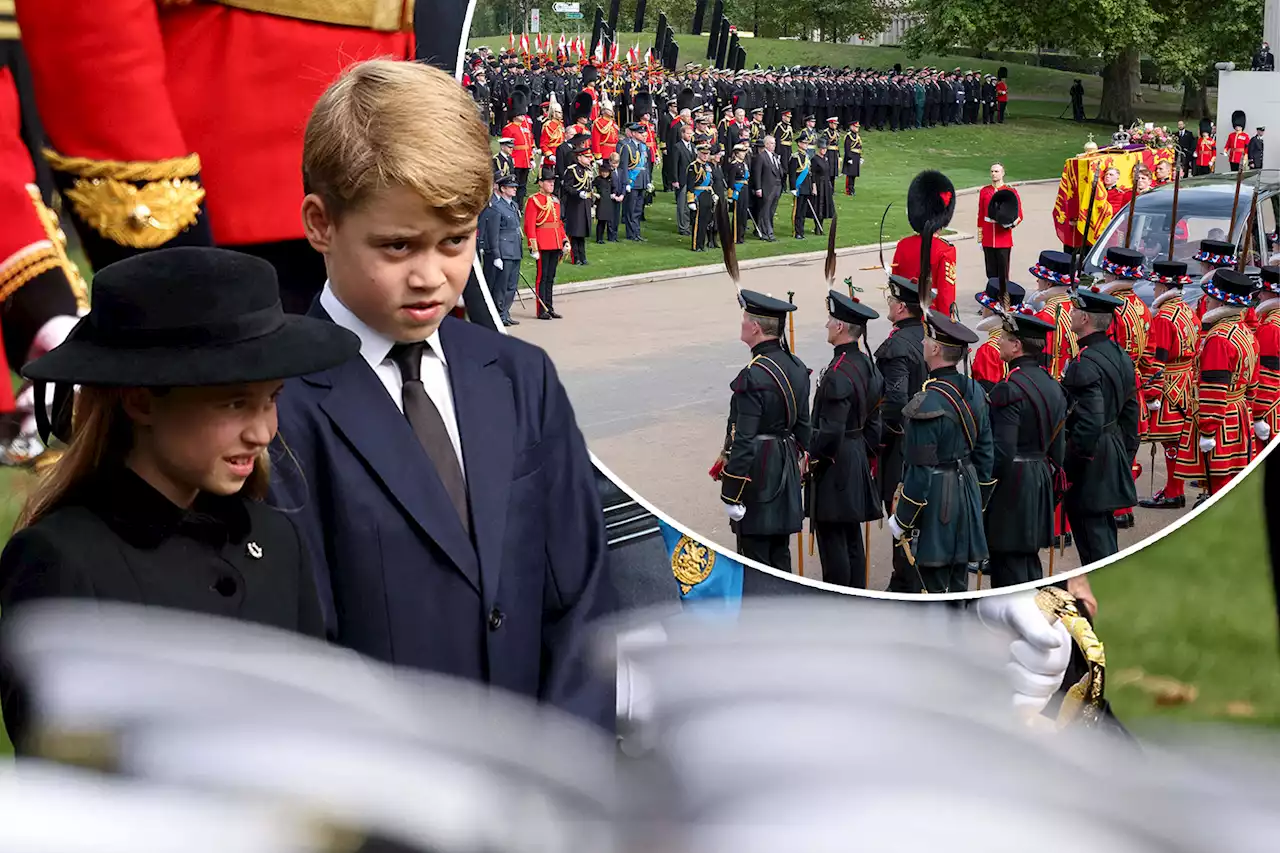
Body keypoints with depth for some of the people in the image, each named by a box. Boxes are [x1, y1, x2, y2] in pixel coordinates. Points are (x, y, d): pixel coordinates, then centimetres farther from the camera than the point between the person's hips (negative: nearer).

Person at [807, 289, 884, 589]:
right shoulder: (867, 365, 7)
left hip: (835, 465, -10)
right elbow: (873, 420, 14)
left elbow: (830, 430, -24)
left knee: (832, 538, -3)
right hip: (858, 461, 10)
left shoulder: (838, 373, -22)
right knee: (852, 537, 15)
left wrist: (812, 456, -11)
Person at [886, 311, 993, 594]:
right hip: (967, 497, 8)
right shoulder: (975, 392, 5)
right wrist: (978, 504, 21)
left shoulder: (927, 403, -21)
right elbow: (985, 455, 11)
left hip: (934, 507, -8)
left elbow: (920, 470, -20)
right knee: (957, 584, 15)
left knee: (930, 585, -2)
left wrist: (901, 520, -10)